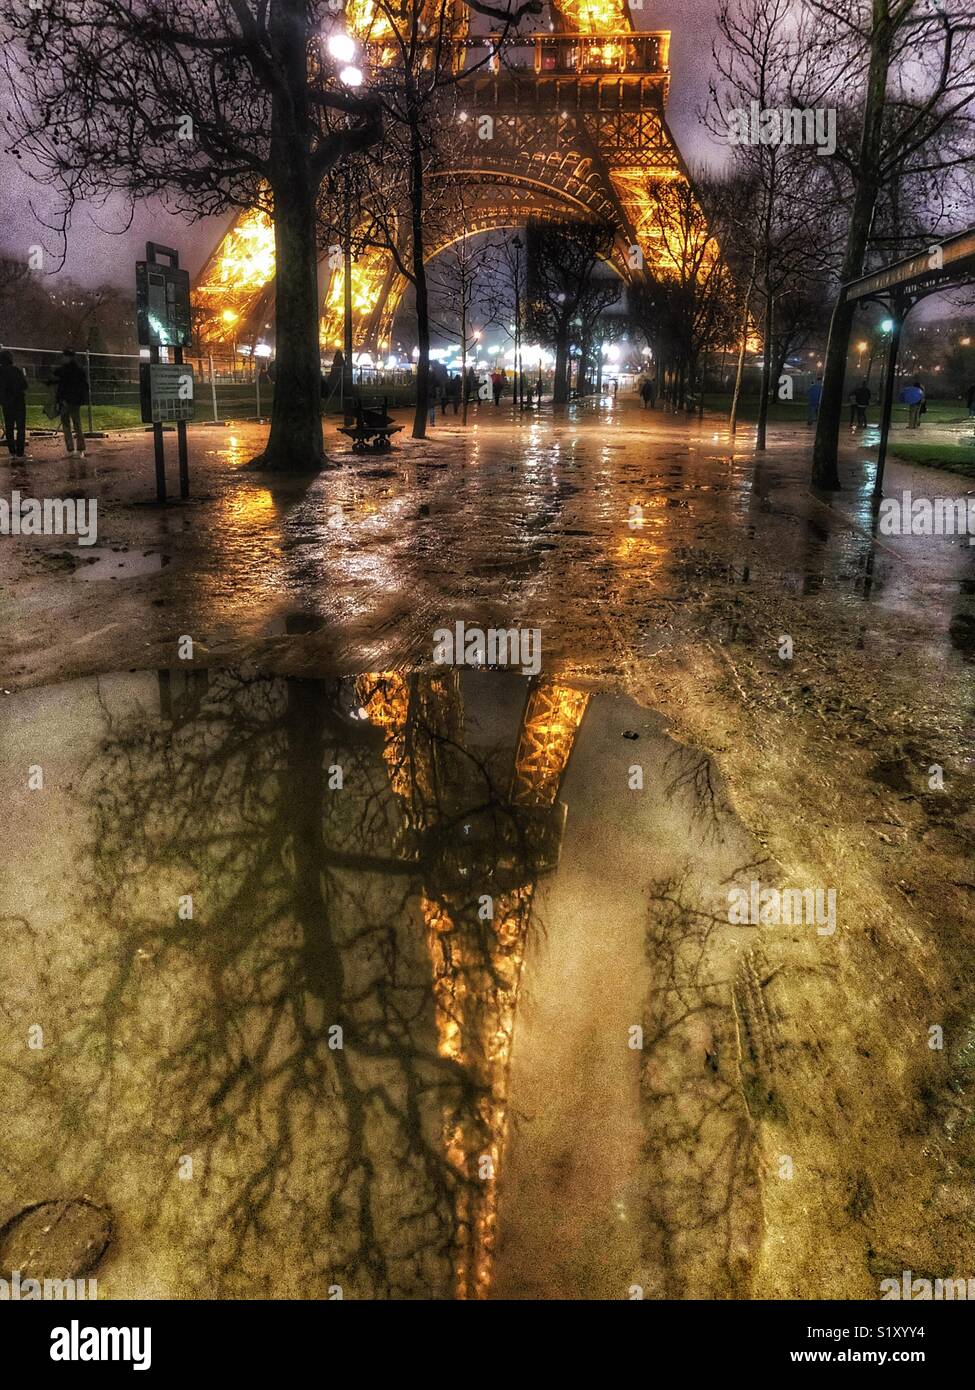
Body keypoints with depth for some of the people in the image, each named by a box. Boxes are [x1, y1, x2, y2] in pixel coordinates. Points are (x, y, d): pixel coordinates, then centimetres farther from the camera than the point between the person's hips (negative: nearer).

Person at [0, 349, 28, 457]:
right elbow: (24, 385, -10)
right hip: (19, 402, -3)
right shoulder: (16, 370, -13)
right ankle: (20, 452, -5)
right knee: (20, 427, 1)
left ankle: (12, 452, 13)